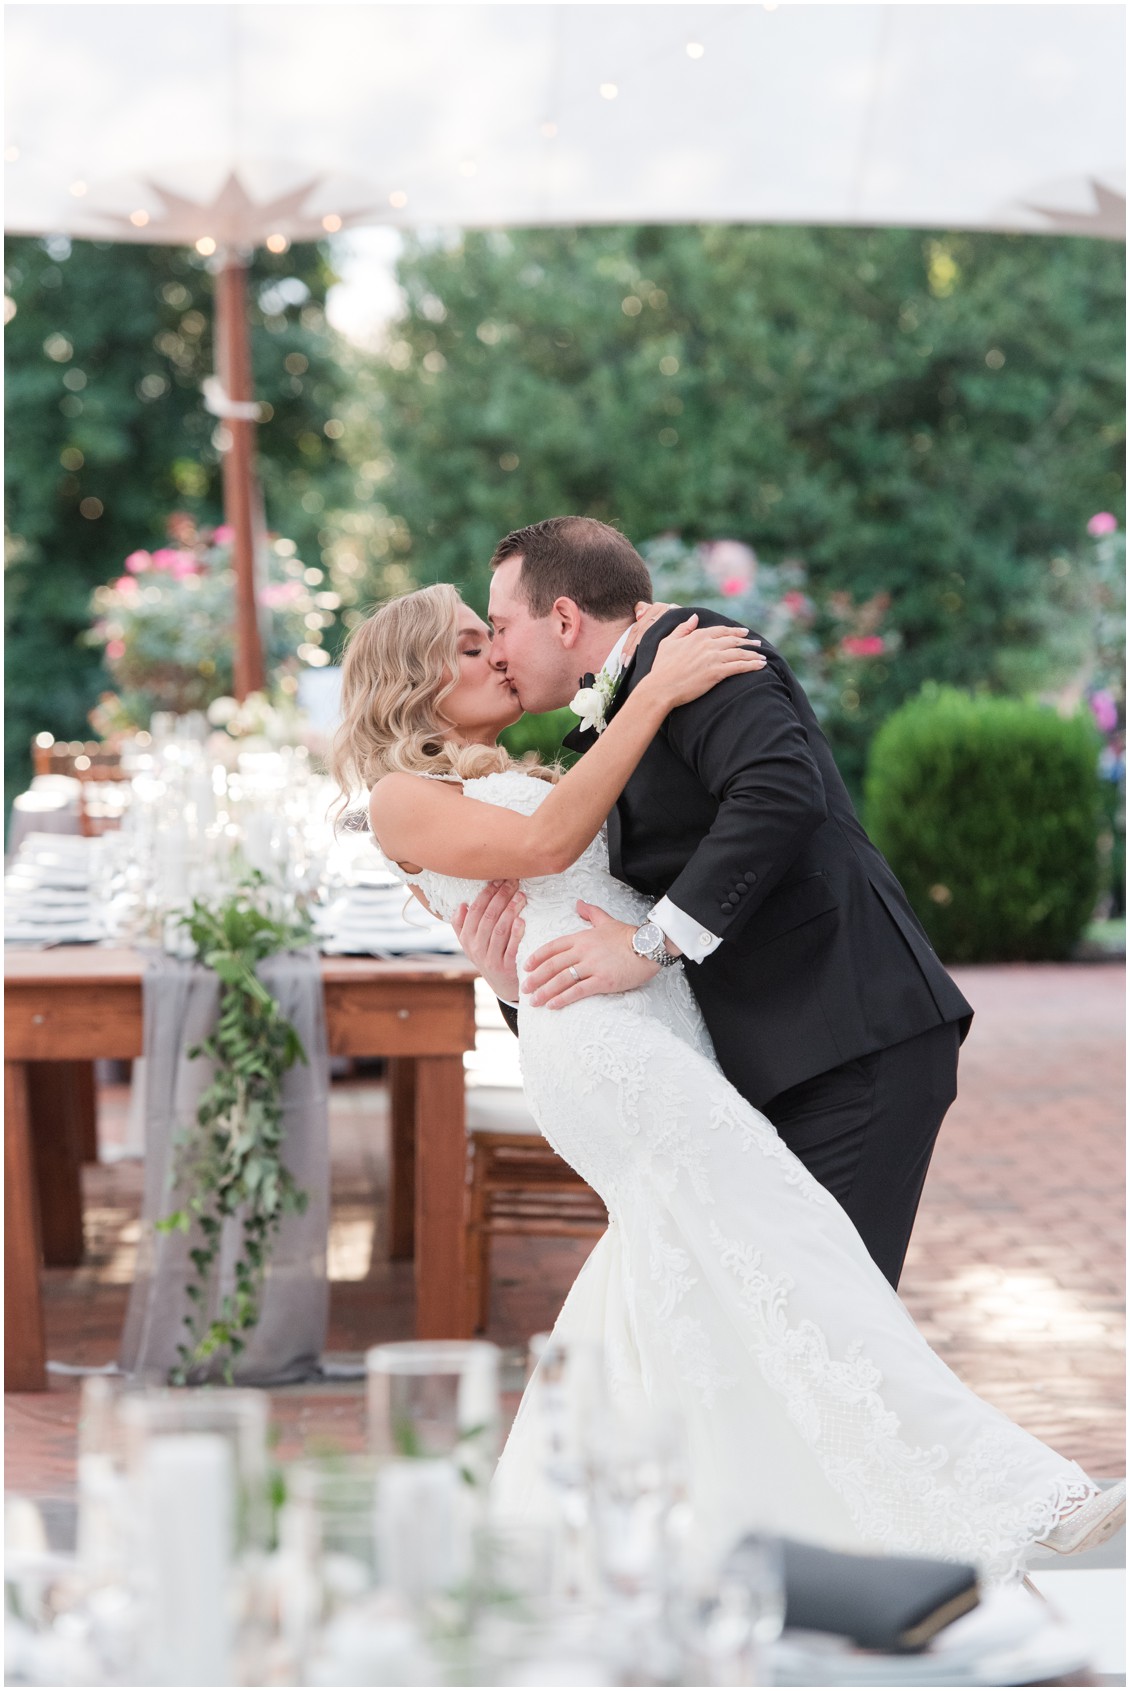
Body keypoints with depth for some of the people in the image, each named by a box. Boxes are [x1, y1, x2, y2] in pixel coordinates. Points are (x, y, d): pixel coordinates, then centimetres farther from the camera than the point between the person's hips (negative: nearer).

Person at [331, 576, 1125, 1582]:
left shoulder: (520, 780, 33)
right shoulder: (403, 800, 6)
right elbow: (545, 844, -10)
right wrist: (655, 692, -10)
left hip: (664, 1033, 9)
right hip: (593, 1037, -9)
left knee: (674, 1291, 8)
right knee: (784, 1244, -17)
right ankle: (988, 1497, -22)